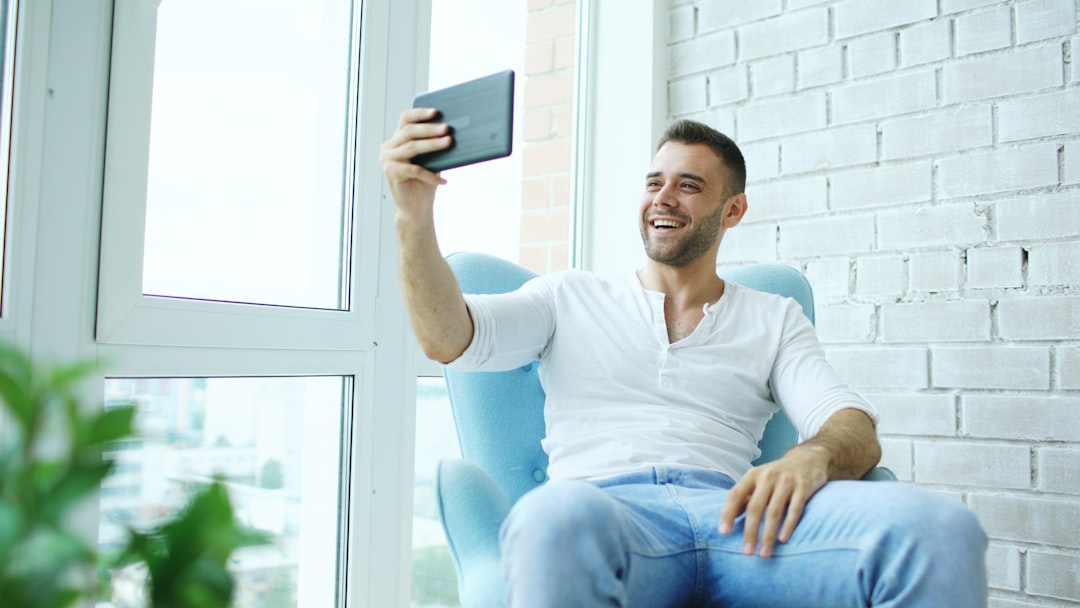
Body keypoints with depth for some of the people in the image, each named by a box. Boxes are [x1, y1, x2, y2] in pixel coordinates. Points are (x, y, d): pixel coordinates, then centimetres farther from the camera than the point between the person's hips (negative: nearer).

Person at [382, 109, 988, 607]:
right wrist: (416, 218, -9)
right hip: (605, 508, -1)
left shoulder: (774, 319, 25)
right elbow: (449, 339, 8)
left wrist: (812, 457, -16)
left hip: (733, 518, 2)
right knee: (555, 520, -42)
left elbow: (856, 428, 10)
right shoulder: (572, 297, 23)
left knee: (938, 526, -28)